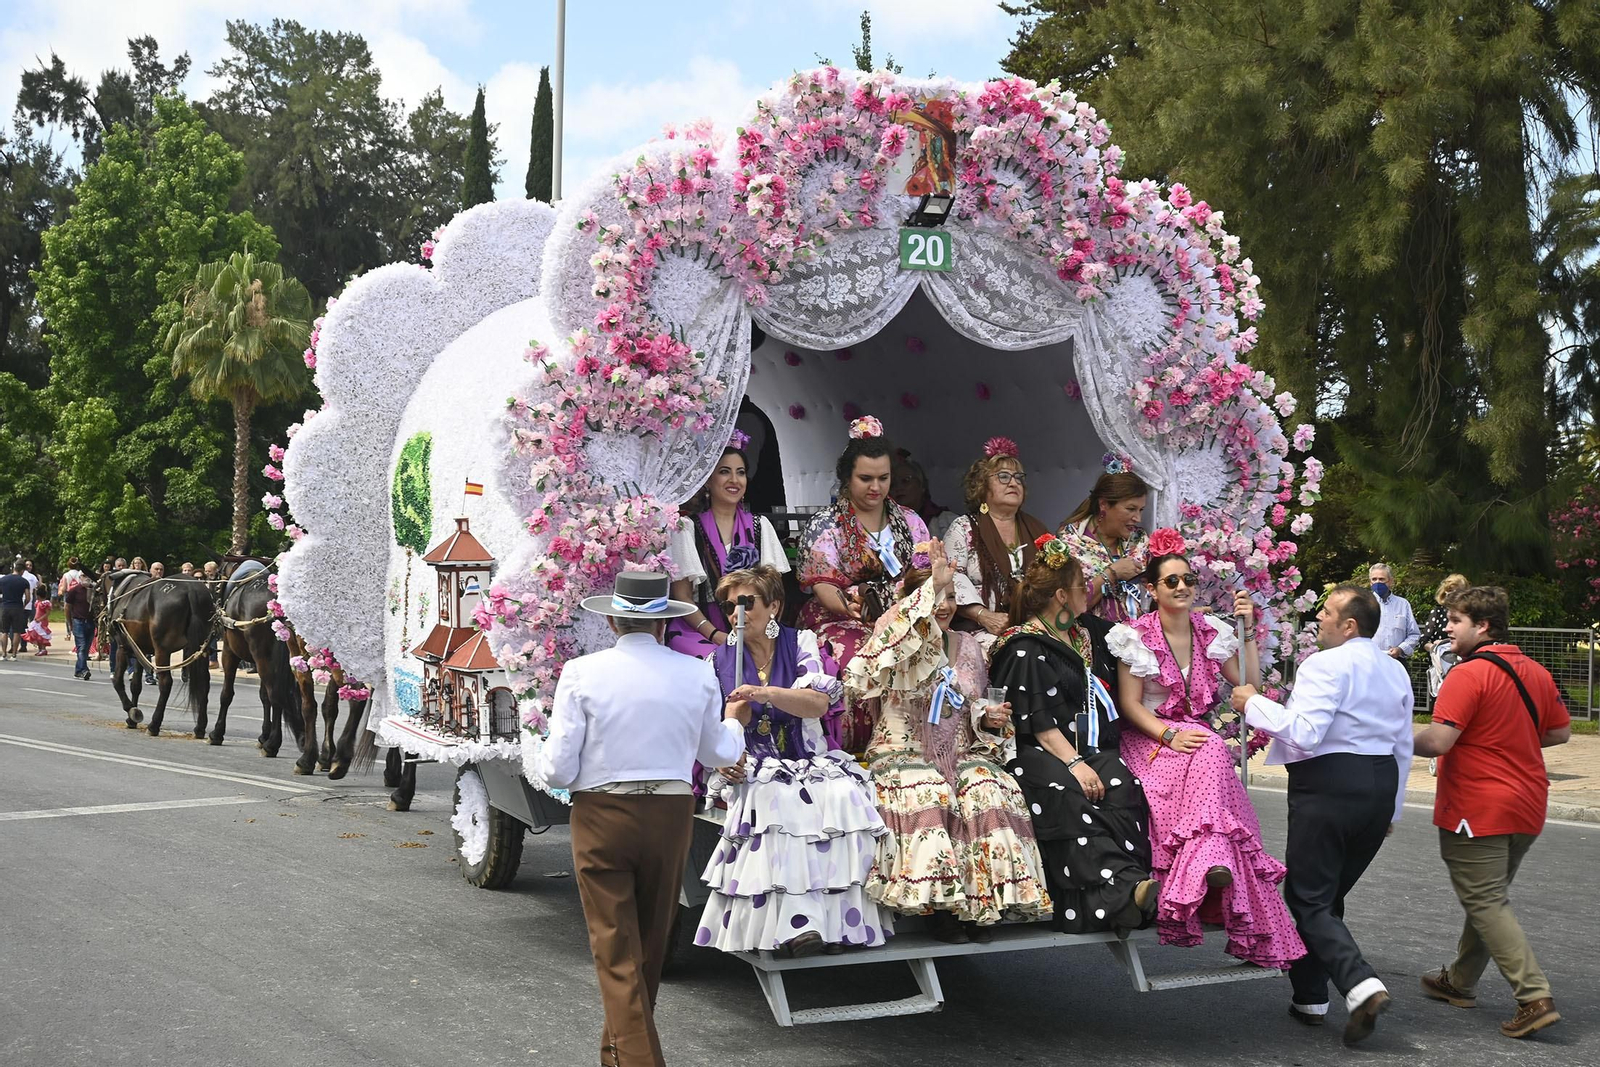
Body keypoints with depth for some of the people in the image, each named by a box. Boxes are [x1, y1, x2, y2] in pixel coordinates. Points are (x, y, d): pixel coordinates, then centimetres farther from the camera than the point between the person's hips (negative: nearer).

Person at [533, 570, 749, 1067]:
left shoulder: (583, 673, -9)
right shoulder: (698, 675, -2)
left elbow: (559, 769, -9)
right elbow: (719, 754, 13)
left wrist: (541, 758, 14)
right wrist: (735, 722, 34)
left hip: (601, 816, -3)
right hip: (671, 816, 3)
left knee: (617, 953, 3)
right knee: (651, 947, 21)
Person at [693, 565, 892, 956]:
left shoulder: (801, 643, 6)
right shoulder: (720, 660, 10)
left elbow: (819, 704, -9)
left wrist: (765, 693, -24)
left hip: (811, 761, 1)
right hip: (755, 770, -1)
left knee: (845, 795, -31)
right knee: (780, 800, -35)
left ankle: (839, 918, -27)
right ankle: (797, 923, -39)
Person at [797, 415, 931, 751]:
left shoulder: (910, 522, 16)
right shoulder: (824, 525, 4)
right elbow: (822, 588, -7)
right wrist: (858, 606, -28)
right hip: (840, 622, -3)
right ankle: (855, 753, -20)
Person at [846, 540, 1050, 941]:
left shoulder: (967, 645, 15)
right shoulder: (901, 644, -1)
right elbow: (895, 631, -28)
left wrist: (988, 716, 1)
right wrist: (933, 585, -31)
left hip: (960, 753, 4)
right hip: (904, 753, -4)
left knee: (987, 789, -27)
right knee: (928, 793, -34)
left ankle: (983, 900, -20)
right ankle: (937, 904, -25)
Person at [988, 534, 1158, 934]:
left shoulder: (1089, 632, 25)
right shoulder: (1025, 648, 2)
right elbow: (1038, 721, -9)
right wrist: (1073, 763, -20)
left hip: (1096, 749, 6)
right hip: (1041, 753, -6)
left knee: (1122, 788, -29)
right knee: (1067, 795, -38)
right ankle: (1125, 888, -51)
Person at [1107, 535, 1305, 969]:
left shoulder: (1210, 632, 10)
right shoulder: (1136, 637, -2)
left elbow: (1249, 685, 9)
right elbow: (1129, 704, -4)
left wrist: (1248, 630, 2)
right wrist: (1170, 735, -18)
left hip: (1198, 735, 4)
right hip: (1148, 739, -4)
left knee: (1212, 756, -30)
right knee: (1212, 755, -33)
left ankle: (1208, 862, -34)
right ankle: (1210, 859, -43)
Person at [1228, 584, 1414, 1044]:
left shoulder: (1325, 665, -13)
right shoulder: (1395, 671, 14)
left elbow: (1304, 733, -23)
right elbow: (1403, 748, 19)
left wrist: (1254, 704, -11)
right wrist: (1391, 810, 26)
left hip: (1328, 785, -8)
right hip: (1381, 785, 8)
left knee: (1310, 900, -3)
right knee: (1331, 895, 18)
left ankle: (1361, 985, -21)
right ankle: (1310, 997, 23)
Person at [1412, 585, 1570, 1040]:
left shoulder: (1469, 674, -18)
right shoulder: (1536, 672, 7)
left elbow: (1438, 740, -24)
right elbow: (1560, 732, 16)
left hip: (1479, 810, -8)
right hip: (1527, 808, 8)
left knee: (1487, 904, -2)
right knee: (1490, 897, 19)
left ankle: (1535, 997, -10)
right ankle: (1460, 981, 32)